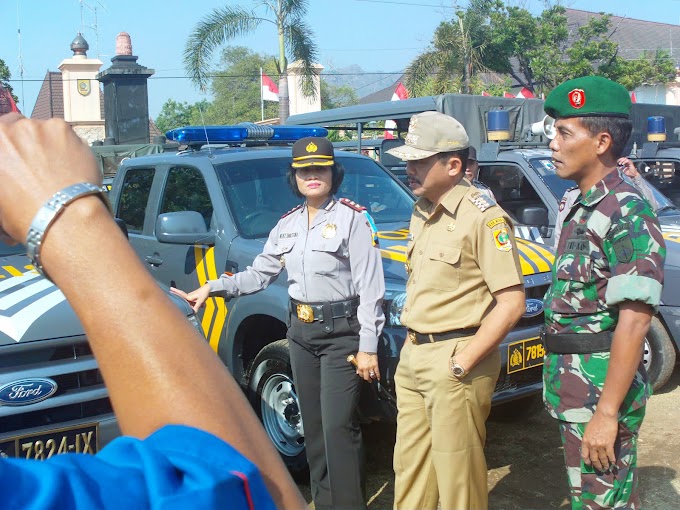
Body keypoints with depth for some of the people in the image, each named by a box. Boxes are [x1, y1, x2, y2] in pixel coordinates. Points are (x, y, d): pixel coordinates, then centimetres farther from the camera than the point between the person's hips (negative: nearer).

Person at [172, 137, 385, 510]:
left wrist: (367, 347, -15)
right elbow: (259, 273, 14)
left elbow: (370, 288, -11)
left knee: (338, 427, -10)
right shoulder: (287, 224, 13)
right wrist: (212, 288, 1)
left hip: (341, 331, -6)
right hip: (301, 331, 6)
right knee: (313, 426, 11)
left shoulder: (352, 217, -7)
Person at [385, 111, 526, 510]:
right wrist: (411, 348, 12)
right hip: (413, 354, 8)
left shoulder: (482, 216, -14)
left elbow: (511, 303, -17)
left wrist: (461, 363, -17)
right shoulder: (422, 212, 12)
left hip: (455, 361, -8)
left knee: (456, 476, 3)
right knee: (410, 466, 16)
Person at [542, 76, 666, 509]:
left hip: (603, 389, -9)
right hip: (574, 389, 9)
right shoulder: (583, 209, 11)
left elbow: (633, 322, -22)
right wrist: (559, 377, 15)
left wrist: (607, 412, -24)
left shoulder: (627, 214, -17)